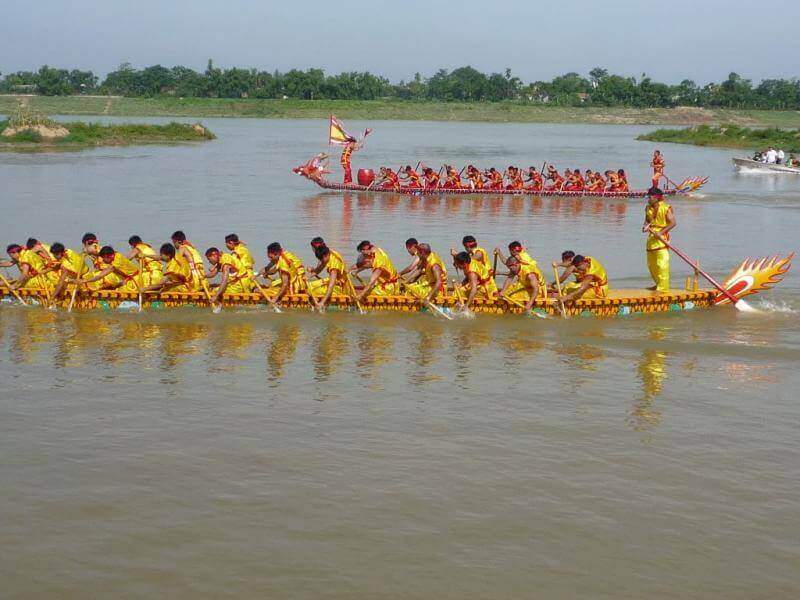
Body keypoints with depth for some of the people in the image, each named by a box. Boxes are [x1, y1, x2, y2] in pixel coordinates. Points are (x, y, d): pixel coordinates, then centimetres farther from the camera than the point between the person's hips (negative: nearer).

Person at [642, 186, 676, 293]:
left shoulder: (666, 208, -12)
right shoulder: (648, 208, 9)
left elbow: (673, 223, -15)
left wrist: (661, 232, -22)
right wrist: (645, 226, -4)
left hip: (661, 238, -8)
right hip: (651, 237, 8)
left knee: (662, 264, -9)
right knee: (651, 264, 14)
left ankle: (663, 288, -6)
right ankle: (658, 284, 29)